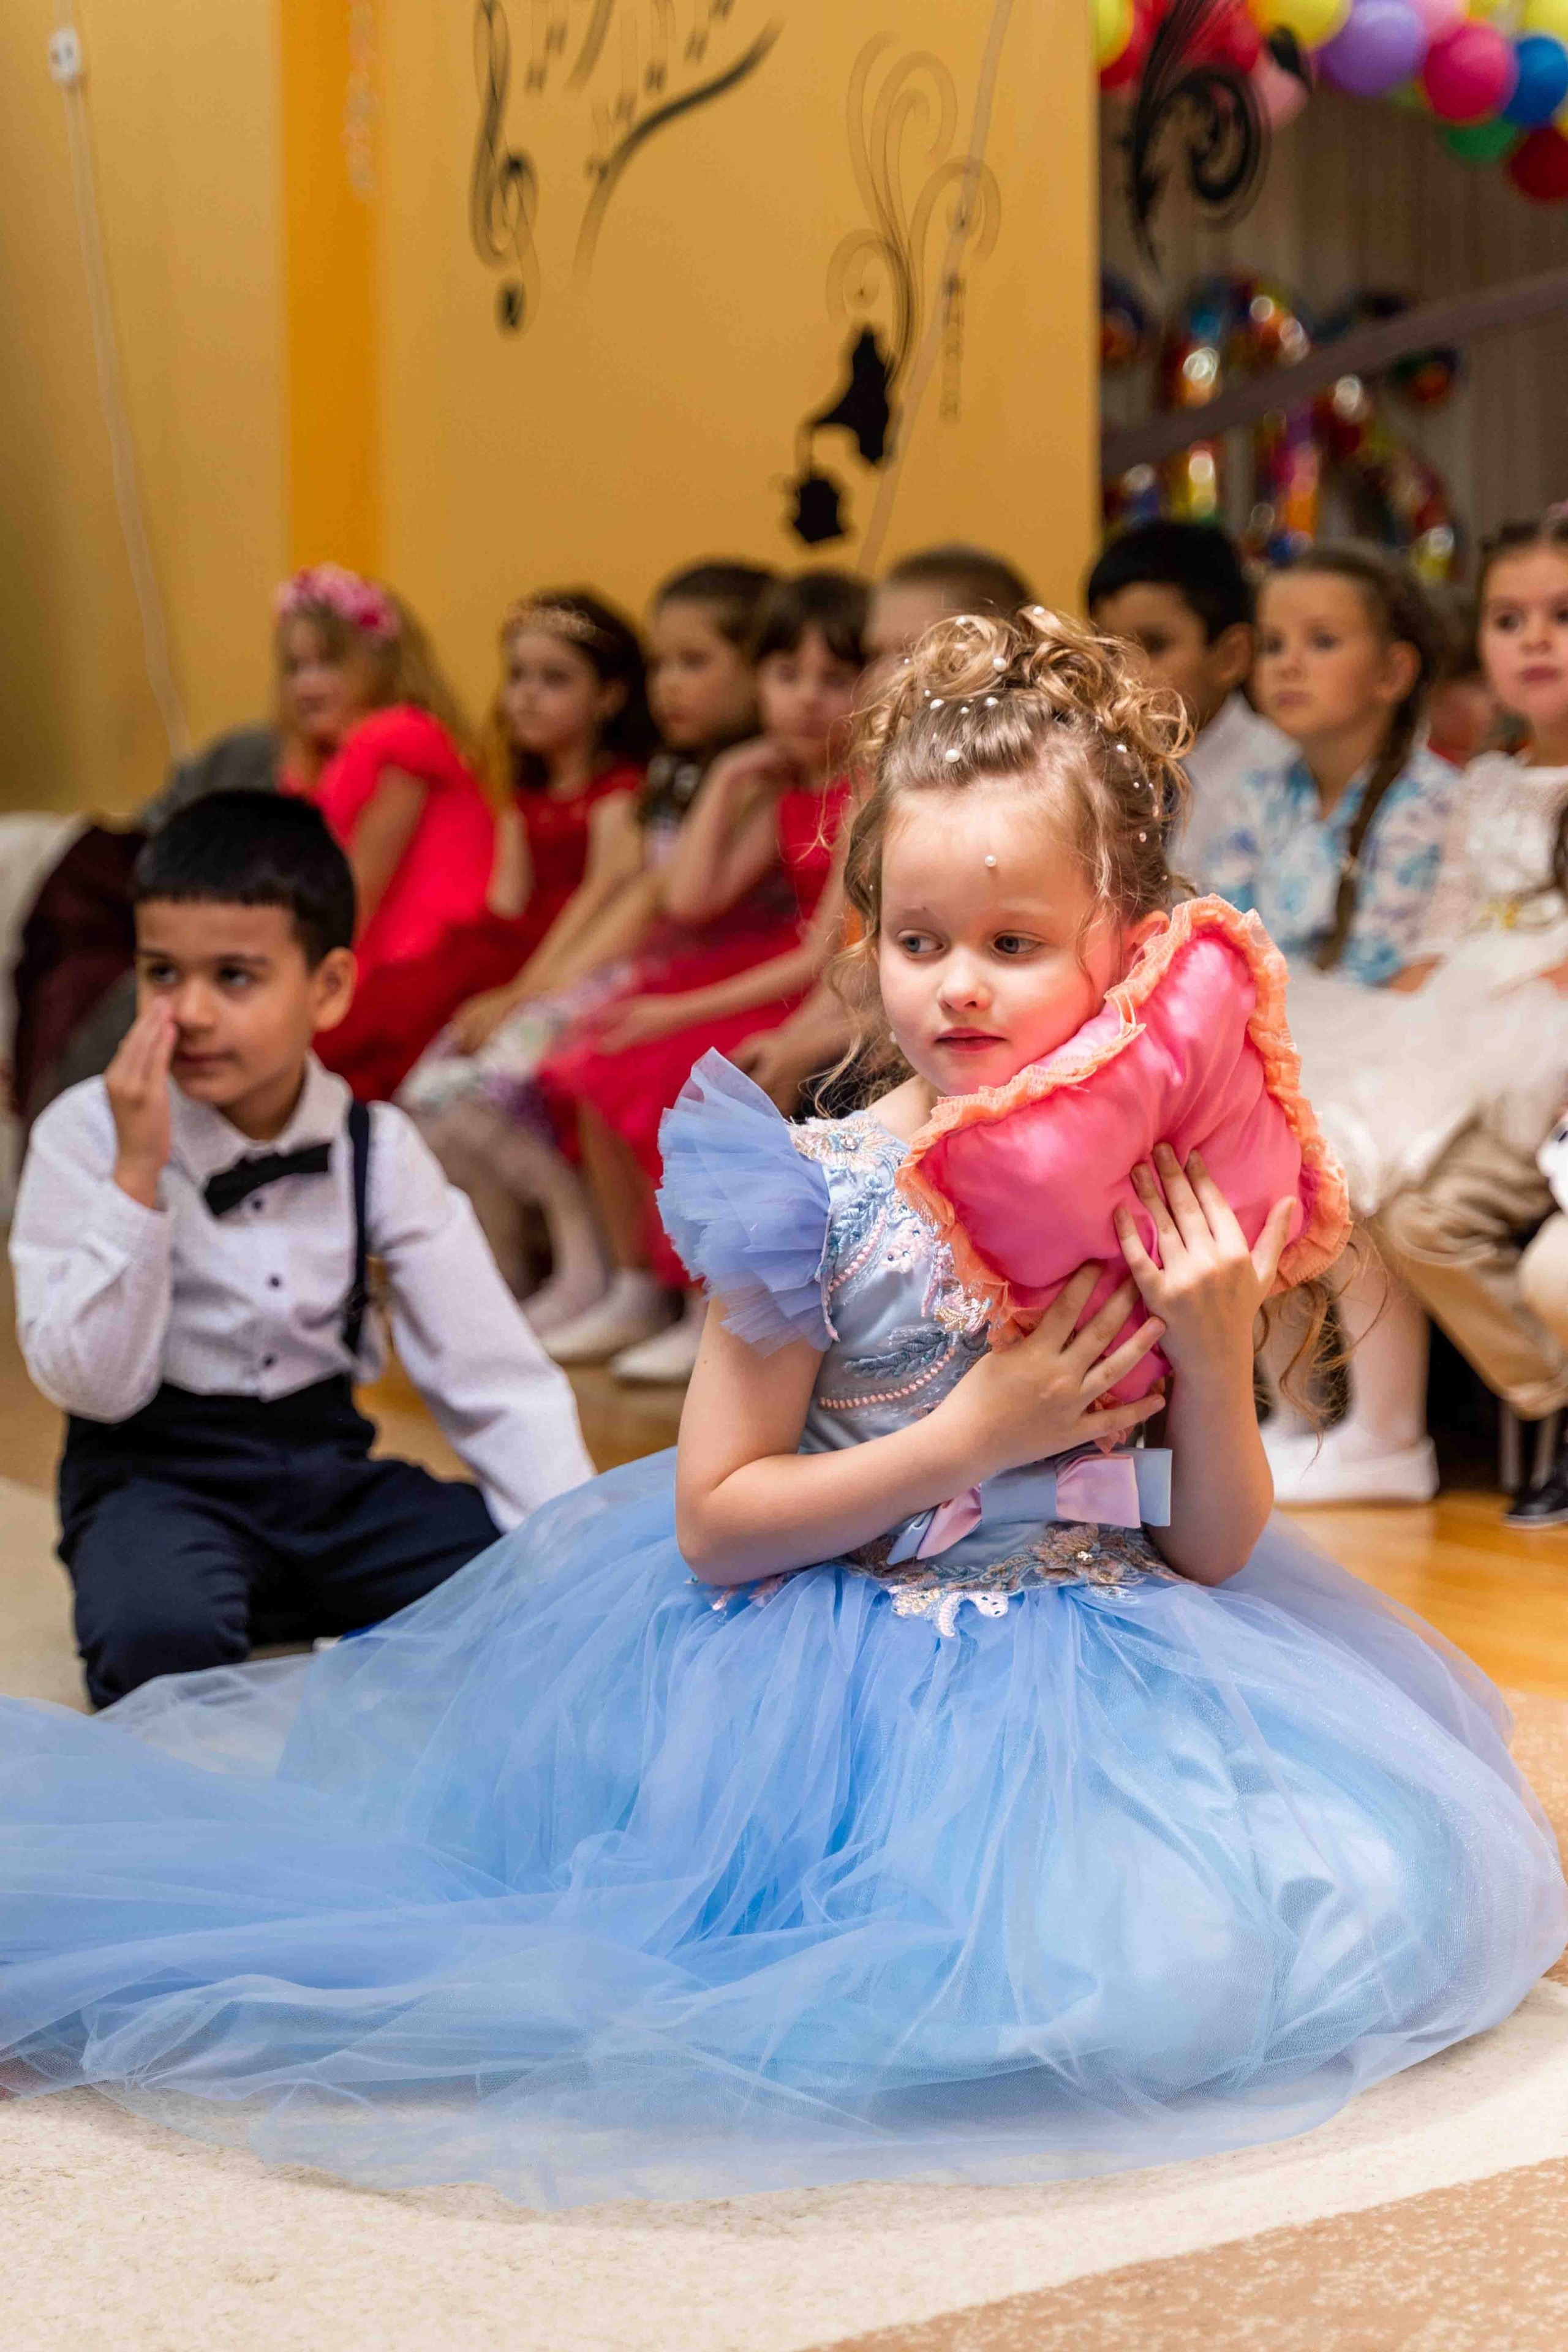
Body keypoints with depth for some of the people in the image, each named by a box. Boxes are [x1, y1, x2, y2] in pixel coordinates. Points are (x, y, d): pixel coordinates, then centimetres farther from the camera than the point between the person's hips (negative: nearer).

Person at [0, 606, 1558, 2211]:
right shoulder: (821, 1193, -12)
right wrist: (970, 1437, -18)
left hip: (1094, 1655, 6)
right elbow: (711, 1524, -12)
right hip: (835, 1675, -6)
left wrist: (1217, 1356, -15)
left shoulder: (1175, 1199, -3)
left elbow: (1215, 1554, 2)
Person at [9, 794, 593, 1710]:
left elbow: (496, 1377, -6)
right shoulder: (86, 1136, -10)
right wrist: (137, 1175, -24)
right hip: (158, 1472, -3)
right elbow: (95, 1387, -15)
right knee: (160, 1637, -36)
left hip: (329, 1466, 3)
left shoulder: (379, 1151, -4)